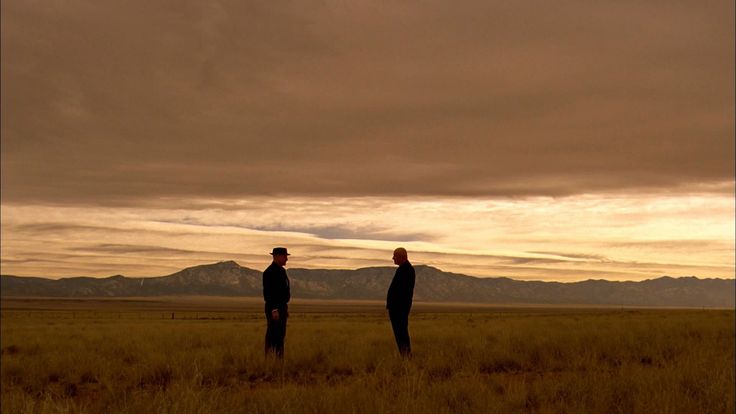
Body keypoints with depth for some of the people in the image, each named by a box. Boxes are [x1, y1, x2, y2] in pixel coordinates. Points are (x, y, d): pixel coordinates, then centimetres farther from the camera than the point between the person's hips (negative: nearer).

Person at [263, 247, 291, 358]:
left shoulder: (282, 270, 15)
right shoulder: (270, 272, -15)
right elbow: (268, 292, -20)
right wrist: (274, 310, -24)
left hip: (282, 307, 9)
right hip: (274, 308, -9)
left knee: (281, 335, 12)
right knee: (272, 335, -7)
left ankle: (279, 359, 17)